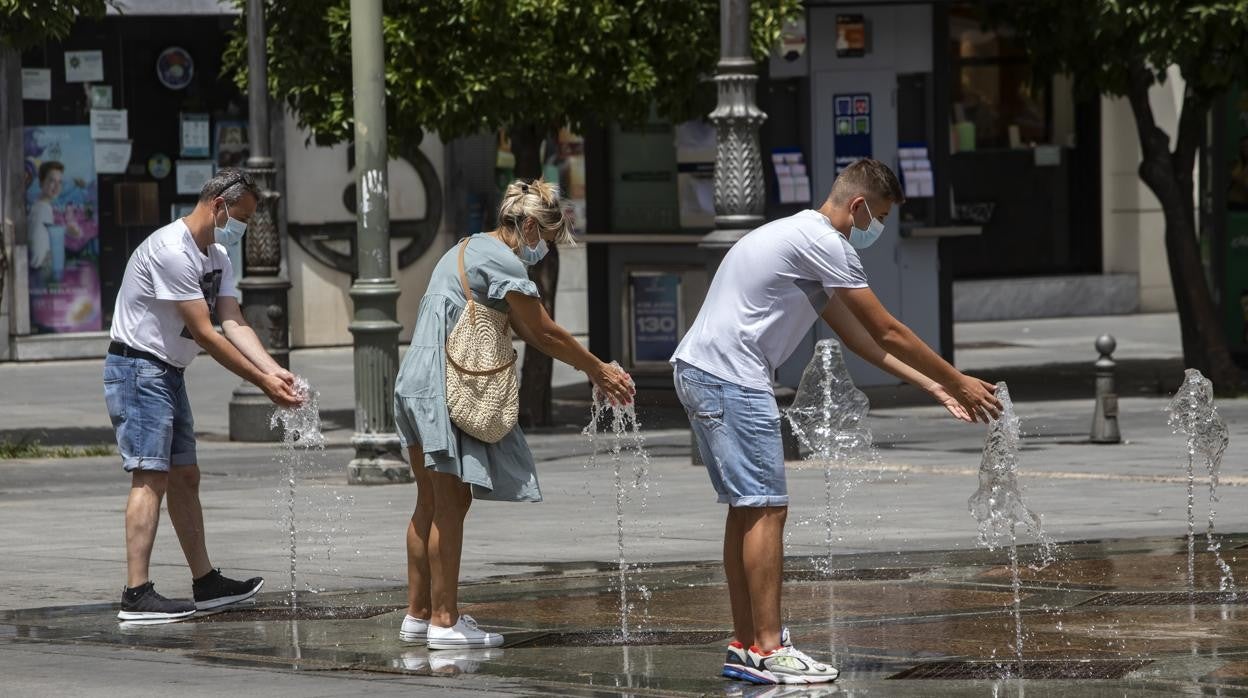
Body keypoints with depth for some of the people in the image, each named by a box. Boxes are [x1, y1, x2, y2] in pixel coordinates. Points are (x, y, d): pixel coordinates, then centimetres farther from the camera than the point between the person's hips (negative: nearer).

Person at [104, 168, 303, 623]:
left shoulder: (217, 257, 11)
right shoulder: (172, 252, -22)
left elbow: (233, 324, 2)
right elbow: (204, 334, -24)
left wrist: (274, 371, -15)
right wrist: (262, 382, -22)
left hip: (168, 373, 10)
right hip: (137, 369, -10)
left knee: (185, 477, 14)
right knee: (151, 478, -16)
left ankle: (206, 583, 21)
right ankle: (137, 594, -20)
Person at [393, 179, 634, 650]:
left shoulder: (473, 249, 20)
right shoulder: (503, 261, -12)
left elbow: (527, 331, 19)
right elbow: (546, 333, -10)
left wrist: (592, 370, 14)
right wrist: (598, 370, 1)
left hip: (415, 383, 10)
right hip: (444, 389, -10)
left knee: (431, 504, 13)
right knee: (452, 503, -6)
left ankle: (418, 615, 17)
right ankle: (444, 620, -4)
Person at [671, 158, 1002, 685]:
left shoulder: (804, 239, 22)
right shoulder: (824, 243, -11)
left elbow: (857, 335, 24)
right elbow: (887, 332, -8)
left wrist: (932, 385, 21)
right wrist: (958, 382, 1)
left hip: (698, 371, 11)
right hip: (730, 378, -11)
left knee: (747, 509, 13)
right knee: (766, 508, -10)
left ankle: (745, 647, 15)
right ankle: (767, 652, -12)